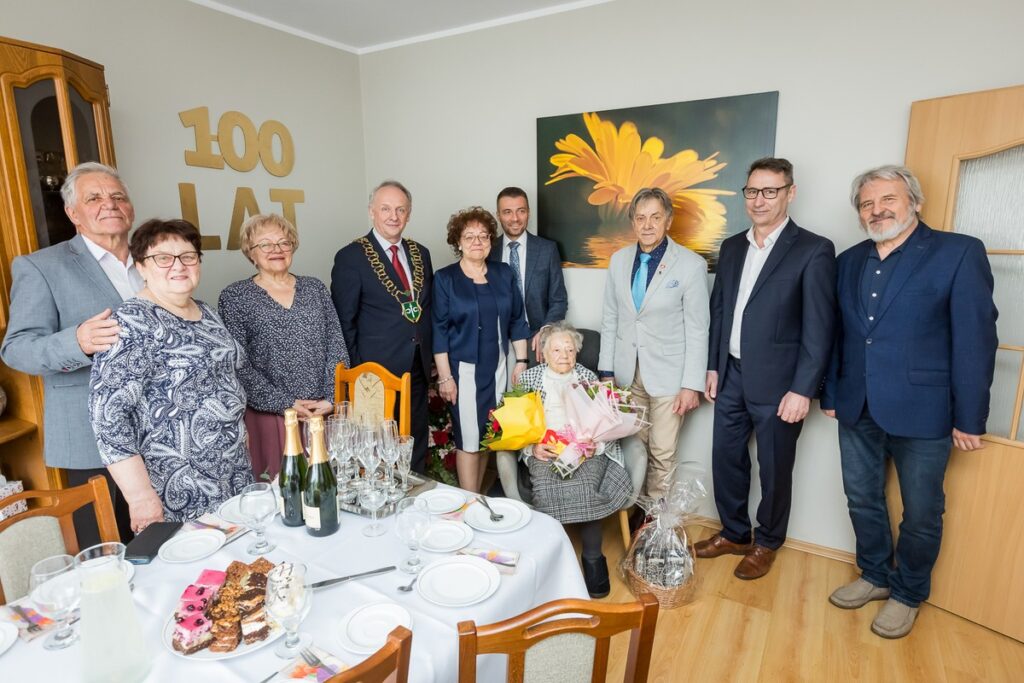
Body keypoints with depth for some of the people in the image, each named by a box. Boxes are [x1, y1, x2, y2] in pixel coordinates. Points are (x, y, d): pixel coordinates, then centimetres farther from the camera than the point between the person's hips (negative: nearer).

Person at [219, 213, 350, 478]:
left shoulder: (315, 288, 10)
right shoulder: (234, 296, 2)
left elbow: (337, 347, 4)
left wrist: (331, 397, -8)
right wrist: (284, 404, -12)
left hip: (324, 412, 3)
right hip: (269, 415, -2)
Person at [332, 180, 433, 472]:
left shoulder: (420, 253, 10)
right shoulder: (351, 257, -6)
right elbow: (344, 322, -6)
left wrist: (428, 358, 9)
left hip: (418, 370, 6)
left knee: (416, 447, 16)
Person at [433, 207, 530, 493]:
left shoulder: (504, 274, 7)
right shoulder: (445, 278, -3)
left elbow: (517, 321, 10)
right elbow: (439, 329, -6)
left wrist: (521, 362, 5)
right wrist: (445, 376, -10)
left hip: (497, 368, 4)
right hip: (463, 369, -3)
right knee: (468, 439, -1)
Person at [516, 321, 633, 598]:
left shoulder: (588, 377, 16)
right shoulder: (529, 378, 13)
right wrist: (533, 446, -10)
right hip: (545, 450, 0)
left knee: (586, 488, -29)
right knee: (547, 489, -32)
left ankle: (593, 557, -9)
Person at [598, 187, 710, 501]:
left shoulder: (691, 265, -9)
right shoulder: (618, 260, 3)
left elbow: (697, 330, -8)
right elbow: (610, 319, 7)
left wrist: (692, 384, -10)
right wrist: (606, 370, 5)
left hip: (668, 374, -3)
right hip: (627, 372, 4)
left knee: (662, 453, 3)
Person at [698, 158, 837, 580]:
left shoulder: (813, 251, -9)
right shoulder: (731, 248, 9)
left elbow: (819, 328, -12)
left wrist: (802, 390, -15)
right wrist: (713, 366, 10)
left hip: (777, 383, -5)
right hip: (731, 377, 5)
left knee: (774, 469, 11)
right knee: (726, 459, 14)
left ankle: (766, 543, 33)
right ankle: (734, 533, 35)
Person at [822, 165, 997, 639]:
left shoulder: (959, 253, -7)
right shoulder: (849, 261, 8)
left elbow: (975, 339, -9)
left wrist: (969, 418, -10)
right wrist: (829, 394, 9)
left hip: (921, 412, -4)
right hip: (857, 409, 5)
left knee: (921, 514, 12)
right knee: (863, 501, 17)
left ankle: (908, 594, 34)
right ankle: (875, 577, 39)